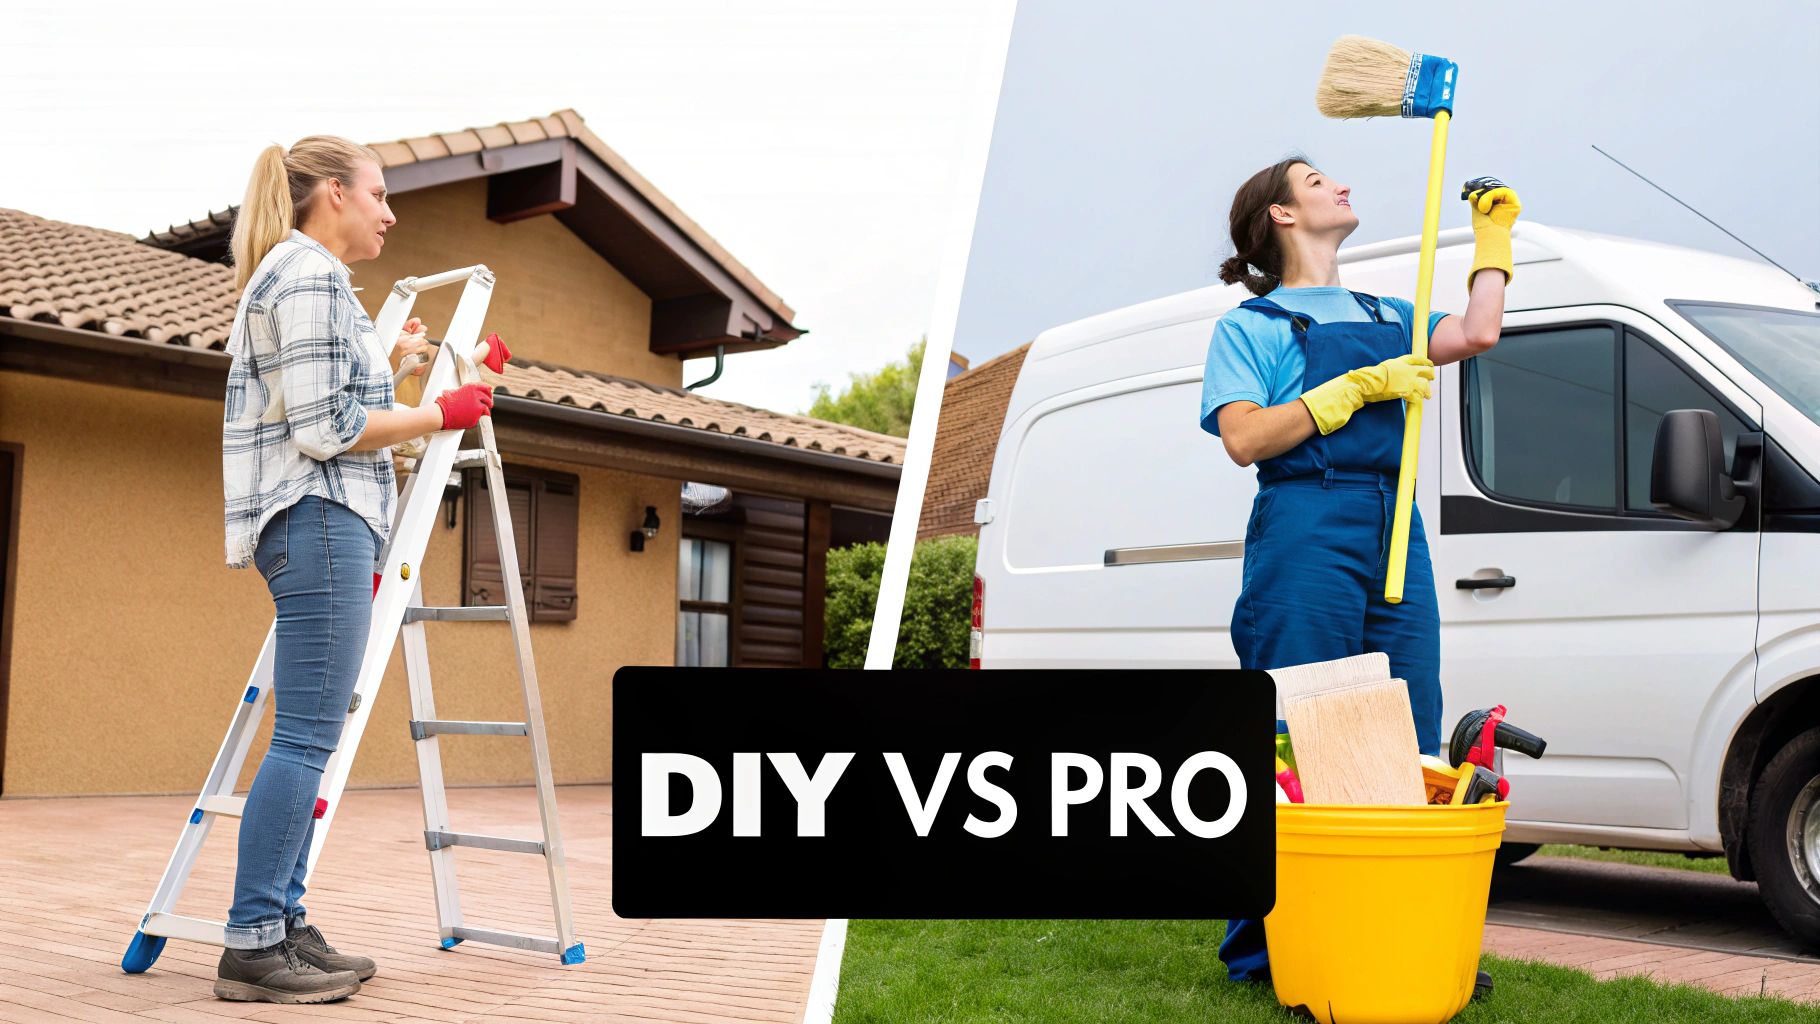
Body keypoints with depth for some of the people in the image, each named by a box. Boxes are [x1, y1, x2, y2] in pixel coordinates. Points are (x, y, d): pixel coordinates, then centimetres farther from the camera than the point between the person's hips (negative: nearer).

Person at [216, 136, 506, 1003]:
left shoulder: (299, 275, 24)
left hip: (327, 526, 11)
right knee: (307, 737, -11)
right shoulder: (308, 276, -9)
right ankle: (252, 946, -9)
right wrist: (441, 414, -8)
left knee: (309, 735, 9)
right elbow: (323, 431, -16)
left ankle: (284, 925, 12)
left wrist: (388, 357, 36)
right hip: (320, 519, -11)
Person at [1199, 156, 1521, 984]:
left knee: (1409, 742, 3)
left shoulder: (1385, 316, 26)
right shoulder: (1251, 324, 8)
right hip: (1305, 533, -6)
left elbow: (1476, 332, 9)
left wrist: (1492, 229, 20)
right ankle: (1266, 949, -2)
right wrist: (1359, 388, -9)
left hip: (1396, 536, 6)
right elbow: (1246, 439, -6)